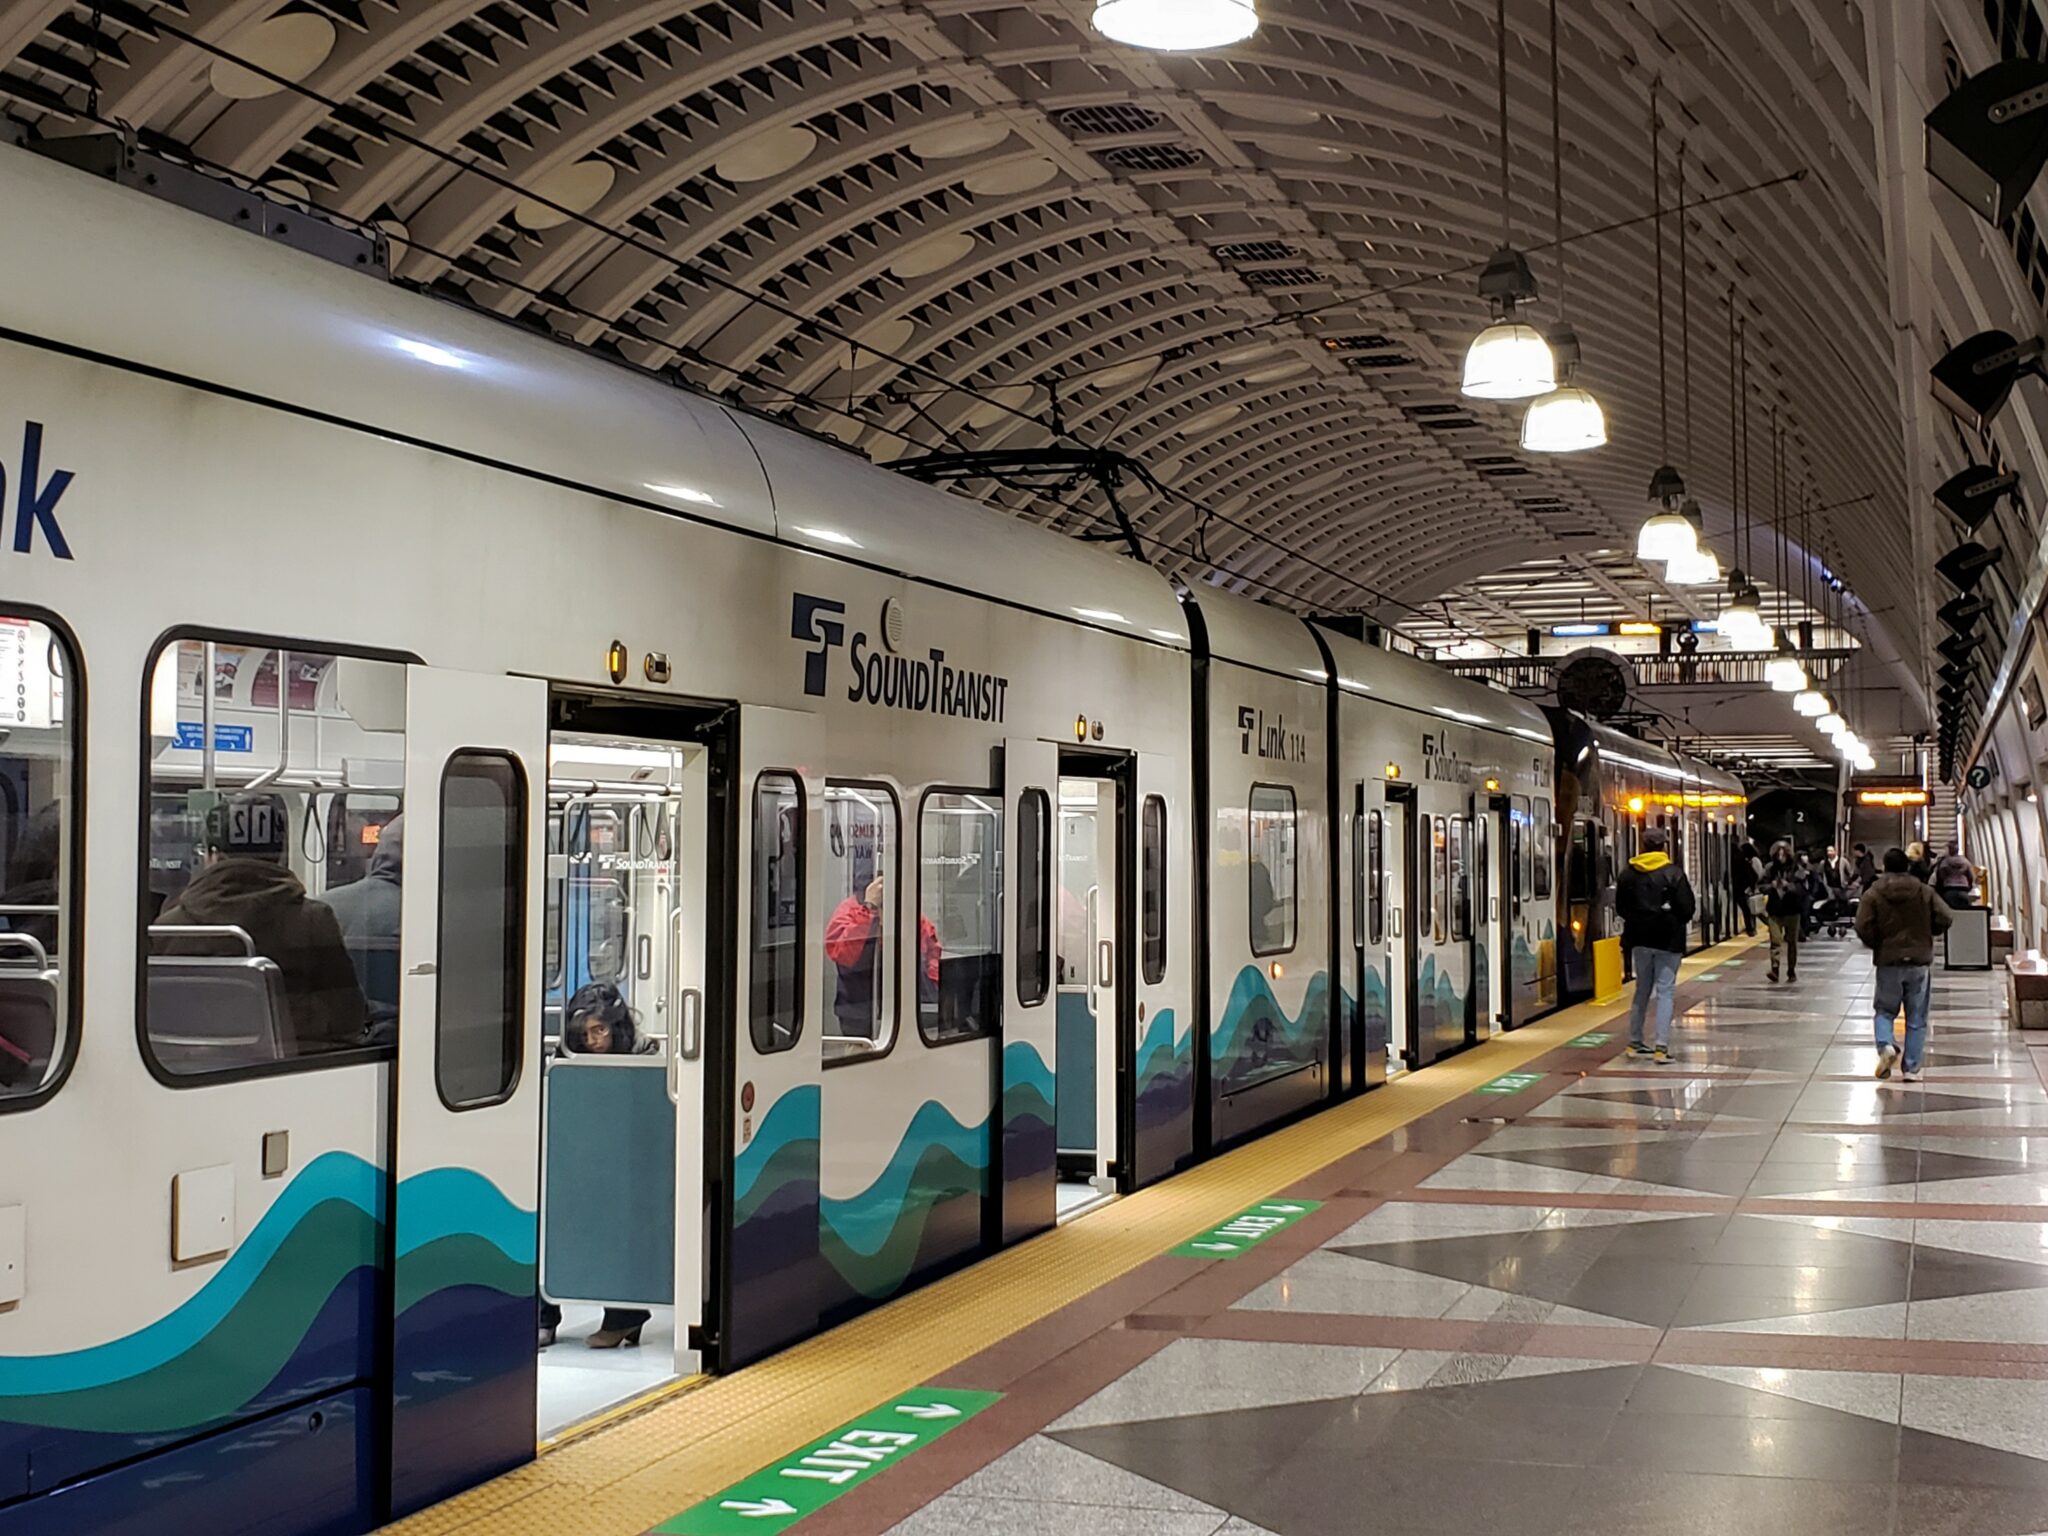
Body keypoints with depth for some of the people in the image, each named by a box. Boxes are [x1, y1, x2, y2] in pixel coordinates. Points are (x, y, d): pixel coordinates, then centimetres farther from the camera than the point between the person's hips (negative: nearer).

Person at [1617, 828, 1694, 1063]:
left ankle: (1635, 1042, 20)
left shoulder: (1628, 874, 1)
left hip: (1639, 938, 4)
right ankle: (1662, 1046, -8)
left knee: (1642, 989, 16)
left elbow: (1620, 906, 5)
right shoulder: (1674, 873, -11)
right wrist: (1676, 923, 8)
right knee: (1665, 990, -1)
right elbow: (1687, 908, -11)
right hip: (1668, 939, -4)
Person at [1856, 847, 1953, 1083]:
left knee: (1885, 1011, 13)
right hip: (1919, 961, 1)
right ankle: (1912, 1069, 5)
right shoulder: (1924, 892, 1)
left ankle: (1886, 1045, -16)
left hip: (1888, 962, -1)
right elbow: (1944, 920, -4)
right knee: (1916, 1019, 8)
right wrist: (1925, 932, 15)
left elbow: (1863, 927, -13)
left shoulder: (1873, 894, -5)